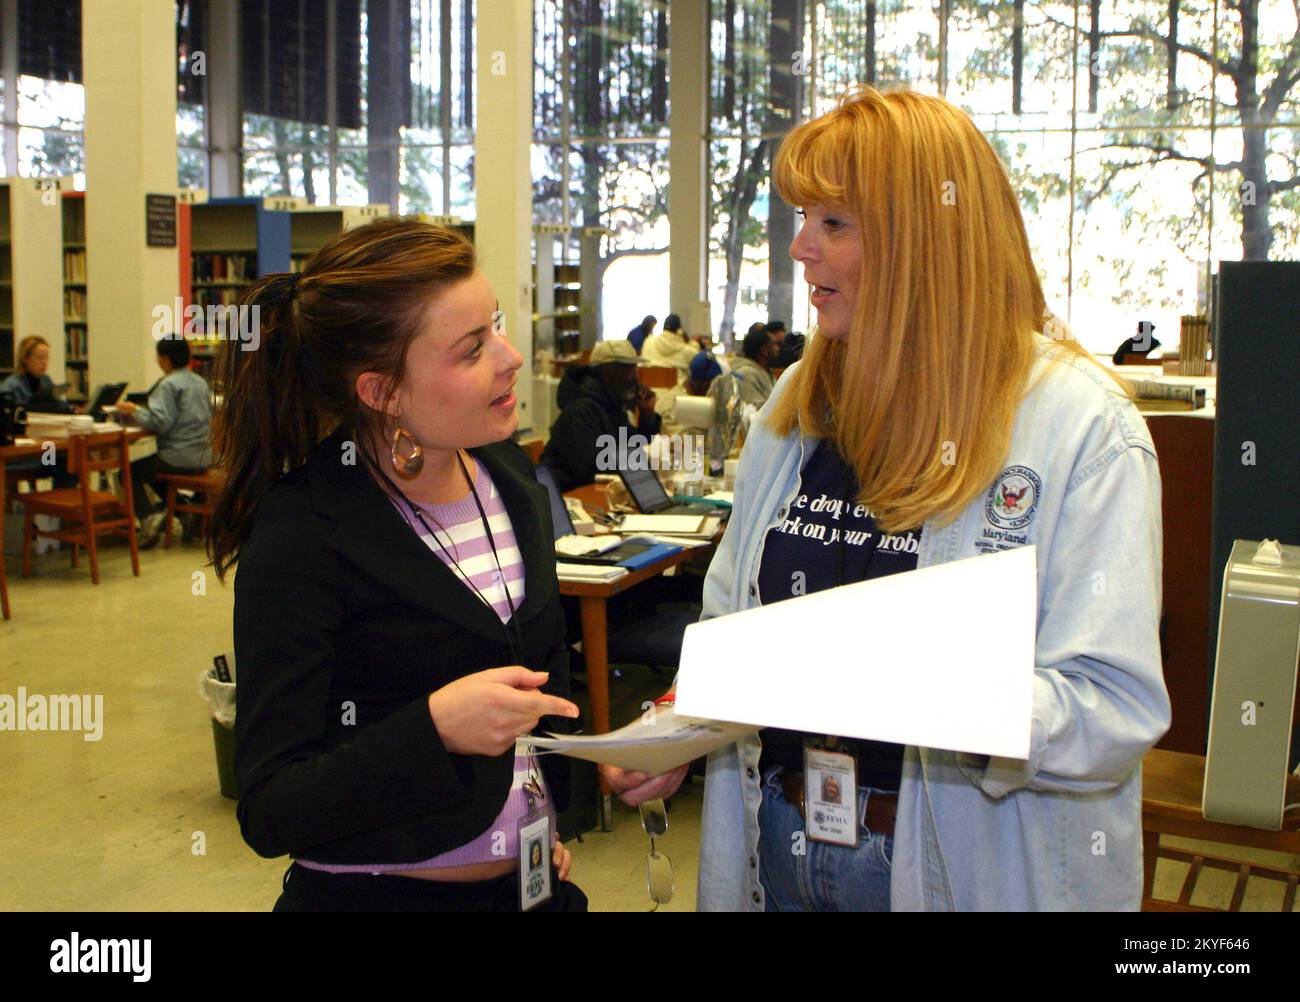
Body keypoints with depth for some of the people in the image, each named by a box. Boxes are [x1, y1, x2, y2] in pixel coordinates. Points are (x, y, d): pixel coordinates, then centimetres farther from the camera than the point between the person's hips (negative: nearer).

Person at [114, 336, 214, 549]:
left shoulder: (169, 384, -13)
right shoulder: (201, 382, 12)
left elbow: (160, 422, -22)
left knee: (129, 472, 7)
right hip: (203, 459, 8)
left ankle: (149, 515, -12)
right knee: (151, 467, 32)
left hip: (180, 459, -8)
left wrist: (133, 411, -6)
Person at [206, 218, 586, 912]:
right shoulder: (299, 535, -20)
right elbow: (269, 813, -21)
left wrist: (552, 816, 10)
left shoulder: (510, 475, -1)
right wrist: (435, 728, -33)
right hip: (379, 891, -6)